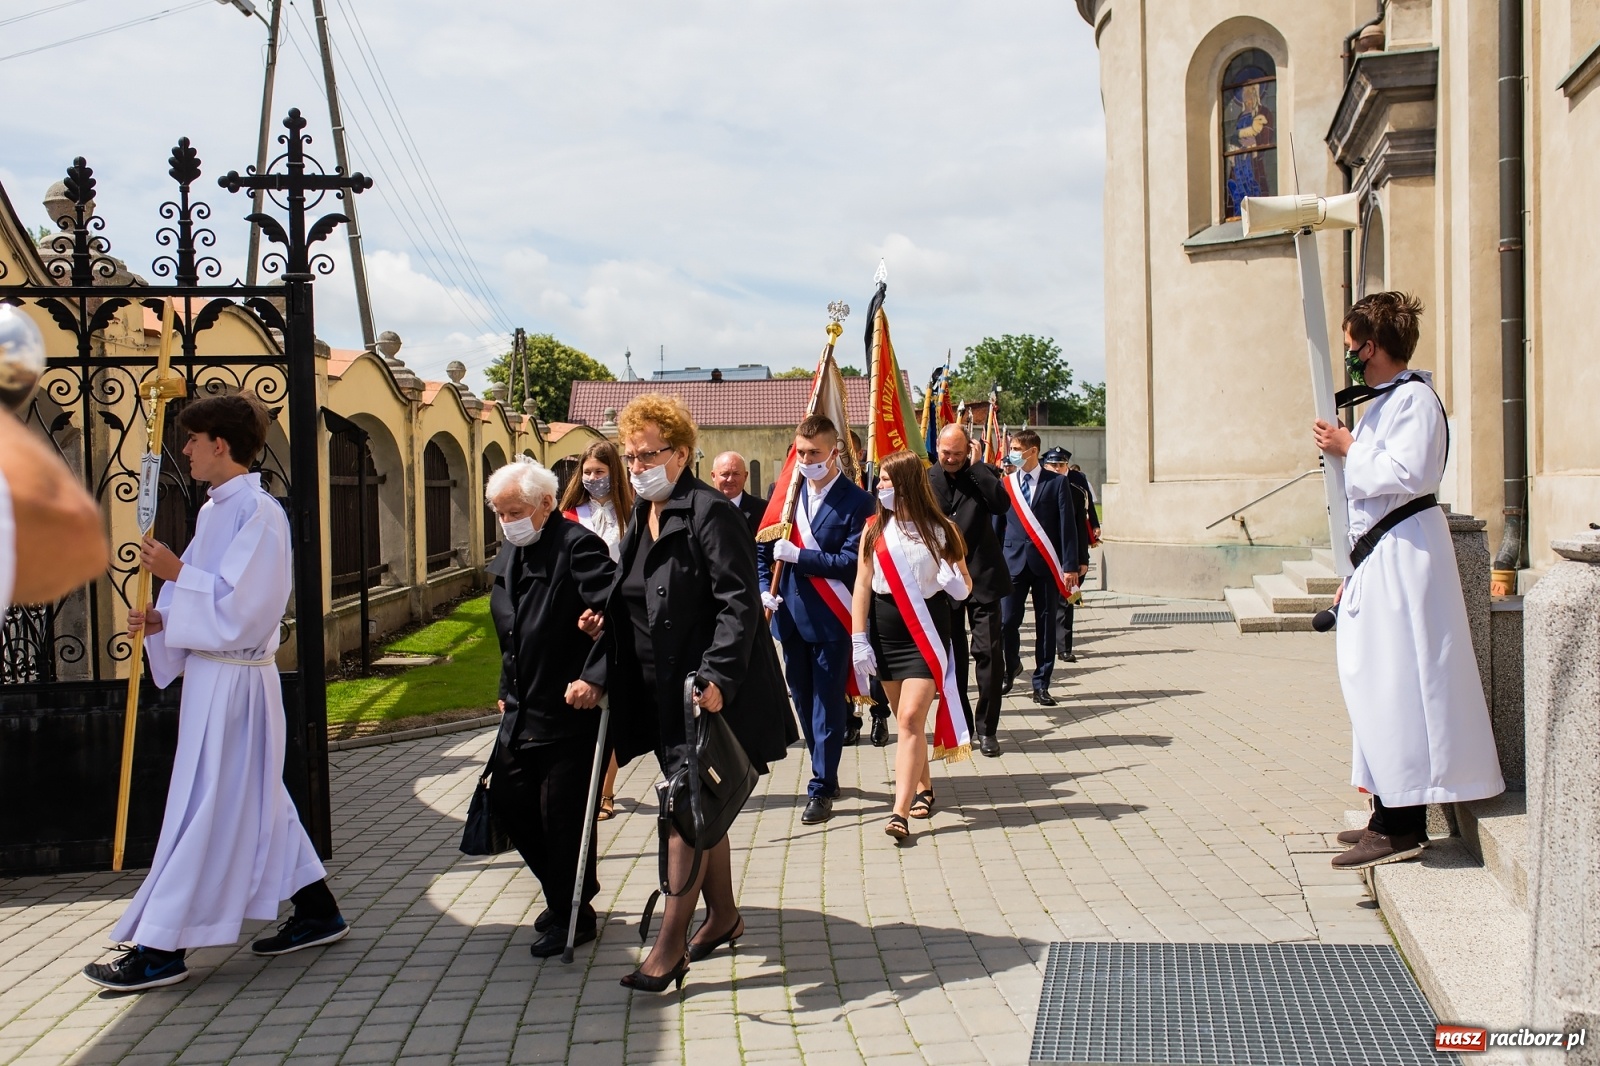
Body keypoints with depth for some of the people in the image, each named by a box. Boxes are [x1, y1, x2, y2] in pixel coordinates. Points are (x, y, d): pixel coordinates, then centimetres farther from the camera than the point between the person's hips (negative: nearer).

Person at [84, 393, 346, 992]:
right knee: (256, 802, 16)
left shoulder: (258, 512, -15)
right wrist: (160, 620, 0)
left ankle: (162, 949, 3)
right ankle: (317, 914, 26)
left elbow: (241, 606, -21)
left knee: (203, 808, -4)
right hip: (210, 671, 10)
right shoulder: (216, 510, 13)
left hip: (234, 679, -10)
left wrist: (175, 572, -17)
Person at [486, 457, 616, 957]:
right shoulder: (508, 558, 12)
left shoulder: (578, 546, -16)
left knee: (562, 812, -2)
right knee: (508, 800, 11)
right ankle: (564, 892, 31)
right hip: (523, 710, 9)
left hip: (571, 711, -9)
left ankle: (572, 915, 17)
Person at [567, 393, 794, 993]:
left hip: (712, 694, -9)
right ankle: (723, 916, 32)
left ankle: (670, 947, -1)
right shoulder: (641, 521, 13)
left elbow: (739, 602, -21)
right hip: (662, 692, 9)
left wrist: (716, 677, -31)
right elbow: (625, 612, 17)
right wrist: (597, 676, 9)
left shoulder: (710, 513, -14)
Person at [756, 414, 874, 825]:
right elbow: (763, 547, 12)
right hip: (790, 616, 5)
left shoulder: (855, 500, -8)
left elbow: (850, 561, -14)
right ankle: (825, 773, 31)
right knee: (804, 701, 15)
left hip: (831, 619, -5)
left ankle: (821, 789, 7)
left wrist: (797, 555, -18)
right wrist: (765, 589, -2)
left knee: (828, 704, 0)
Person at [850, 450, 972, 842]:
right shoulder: (874, 530, 2)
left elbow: (965, 585, 6)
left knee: (911, 719, -12)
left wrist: (955, 583, -18)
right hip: (886, 631, 3)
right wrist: (858, 639, -2)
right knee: (906, 720, 12)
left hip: (927, 633, -3)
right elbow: (862, 585, 2)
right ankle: (923, 788, 32)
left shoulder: (941, 530, -3)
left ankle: (900, 812, -15)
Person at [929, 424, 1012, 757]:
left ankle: (986, 728, 6)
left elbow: (1002, 504, -17)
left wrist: (975, 466, -14)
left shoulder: (983, 474, 1)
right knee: (952, 656, 8)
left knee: (989, 652, -4)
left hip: (982, 576, -1)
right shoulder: (926, 480, 3)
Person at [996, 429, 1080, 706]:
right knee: (1008, 620, -3)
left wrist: (1070, 566, -7)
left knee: (1046, 623, 2)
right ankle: (1011, 667, 25)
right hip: (1013, 561, 1)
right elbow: (997, 526, 10)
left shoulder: (1057, 482, 1)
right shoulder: (1005, 484, 7)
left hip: (1045, 563, -1)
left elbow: (1067, 526, -1)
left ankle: (1041, 684, 11)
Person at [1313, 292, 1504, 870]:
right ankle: (1391, 816, 18)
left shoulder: (1414, 398, -11)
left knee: (1394, 684, -10)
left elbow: (1406, 474, -25)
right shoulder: (1383, 401, 19)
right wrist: (1356, 572, 22)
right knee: (1374, 683, 11)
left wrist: (1347, 449, -10)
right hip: (1378, 557, 10)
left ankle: (1402, 828, -7)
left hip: (1404, 555, -10)